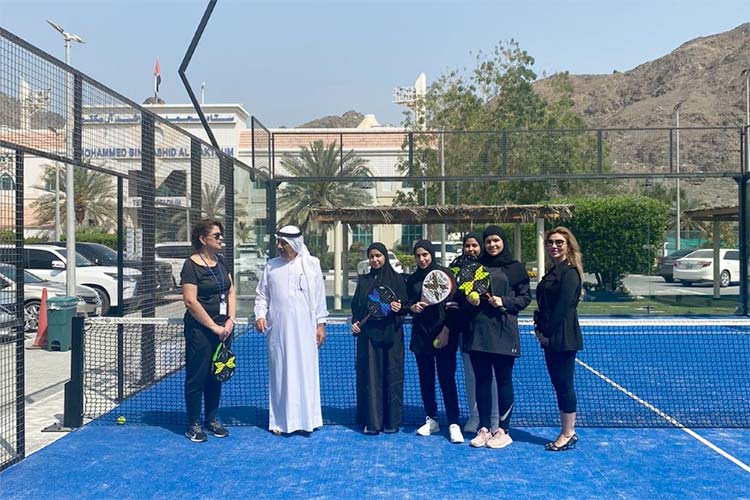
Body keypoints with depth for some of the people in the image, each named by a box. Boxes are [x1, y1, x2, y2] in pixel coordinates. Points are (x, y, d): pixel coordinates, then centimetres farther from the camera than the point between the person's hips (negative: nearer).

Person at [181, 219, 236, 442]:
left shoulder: (221, 261, 11)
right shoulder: (191, 265, -11)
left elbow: (231, 292, 12)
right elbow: (190, 301, -17)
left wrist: (230, 320, -2)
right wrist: (214, 327, -15)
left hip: (223, 328, 7)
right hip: (199, 329, -7)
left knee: (216, 375, 14)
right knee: (197, 377, 3)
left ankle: (212, 419, 28)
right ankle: (194, 425, 16)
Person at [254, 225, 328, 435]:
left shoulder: (312, 264, 2)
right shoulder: (271, 266, 5)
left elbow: (319, 297, 5)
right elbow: (261, 295, 10)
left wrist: (321, 324, 3)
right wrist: (260, 315, -6)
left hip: (304, 329, -1)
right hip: (278, 330, 1)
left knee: (305, 372, 4)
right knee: (280, 372, 5)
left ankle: (306, 418, 15)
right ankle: (280, 420, 15)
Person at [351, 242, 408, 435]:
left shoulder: (397, 279, 4)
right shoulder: (363, 281, 13)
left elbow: (405, 306, 2)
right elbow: (356, 305, 14)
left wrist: (399, 308, -19)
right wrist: (355, 322, -3)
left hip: (390, 334, -2)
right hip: (368, 334, 2)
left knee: (392, 375, 1)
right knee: (370, 376, 1)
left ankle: (392, 420, 10)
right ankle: (372, 420, 7)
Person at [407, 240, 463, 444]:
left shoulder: (444, 274, -3)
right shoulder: (412, 279, 10)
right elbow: (408, 303, 16)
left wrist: (446, 331, -13)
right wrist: (412, 307, -8)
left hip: (443, 334, -4)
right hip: (421, 335, 5)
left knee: (447, 379, -5)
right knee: (425, 378, 9)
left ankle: (453, 423, 0)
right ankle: (431, 420, 20)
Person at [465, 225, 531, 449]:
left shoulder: (515, 268, 3)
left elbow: (525, 297, 2)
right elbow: (466, 293, 18)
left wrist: (504, 302, -13)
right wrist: (470, 300, -3)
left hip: (503, 332, -3)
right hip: (478, 331, 3)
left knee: (503, 380, 3)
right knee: (482, 381, 8)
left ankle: (503, 430, 14)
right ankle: (483, 428, 18)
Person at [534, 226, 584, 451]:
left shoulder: (570, 272, -11)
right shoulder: (552, 271, 16)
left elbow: (563, 306, -18)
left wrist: (547, 332, -15)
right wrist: (540, 328, 5)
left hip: (563, 337, -9)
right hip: (550, 337, 9)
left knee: (564, 384, -1)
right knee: (558, 384, 13)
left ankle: (568, 434, 9)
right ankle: (567, 432, 22)